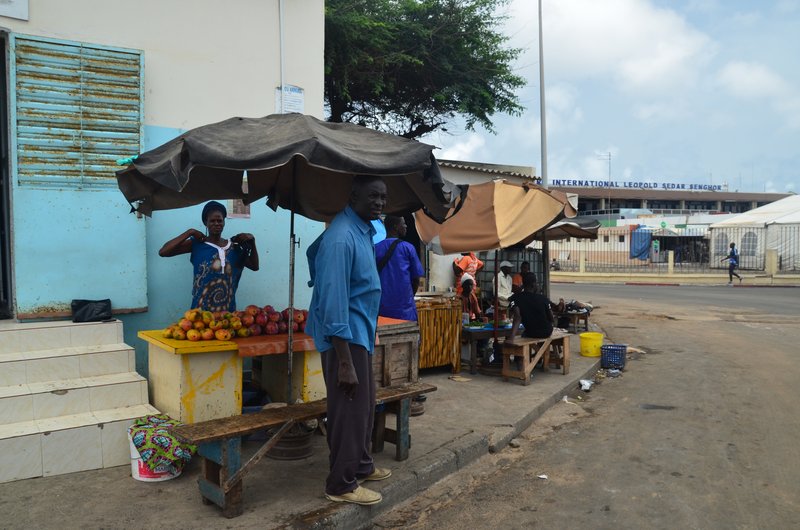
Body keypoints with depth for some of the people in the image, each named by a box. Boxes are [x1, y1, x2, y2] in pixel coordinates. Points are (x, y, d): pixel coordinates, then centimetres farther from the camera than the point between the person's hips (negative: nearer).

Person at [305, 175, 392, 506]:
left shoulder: (365, 229, 9)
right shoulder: (342, 238, -23)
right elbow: (334, 302, -26)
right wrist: (344, 362, -26)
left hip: (361, 332, 10)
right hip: (345, 335, -10)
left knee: (365, 404, 20)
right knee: (349, 409, 1)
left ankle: (361, 466, 37)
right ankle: (341, 485, 17)